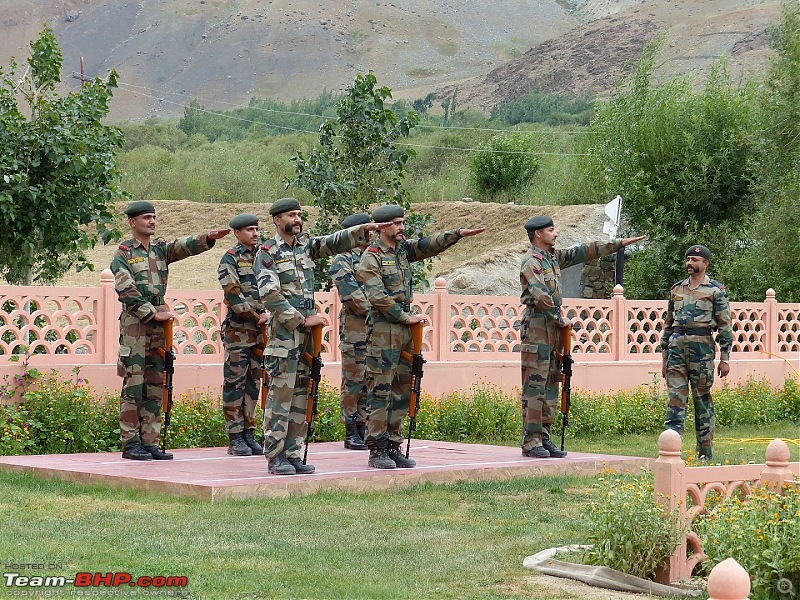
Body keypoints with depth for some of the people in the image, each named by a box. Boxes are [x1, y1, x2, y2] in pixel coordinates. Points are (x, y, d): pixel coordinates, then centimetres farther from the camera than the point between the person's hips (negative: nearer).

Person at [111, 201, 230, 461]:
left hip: (158, 323, 6)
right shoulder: (123, 255, -1)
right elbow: (126, 291, -11)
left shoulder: (161, 248, 15)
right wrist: (153, 313, -14)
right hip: (134, 323, -6)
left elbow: (184, 246, -4)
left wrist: (208, 238, -23)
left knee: (155, 386, 6)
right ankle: (130, 444, -2)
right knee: (133, 386, -5)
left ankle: (150, 442, 10)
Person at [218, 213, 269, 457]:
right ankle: (235, 438, -2)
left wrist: (267, 314, -3)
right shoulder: (230, 259, -4)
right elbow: (233, 295, -13)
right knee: (235, 383, -3)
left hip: (260, 331, 6)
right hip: (238, 330, -6)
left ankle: (248, 433, 13)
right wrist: (256, 316, -14)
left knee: (253, 382, 8)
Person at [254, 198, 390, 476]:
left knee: (300, 395, 7)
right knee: (281, 394, -8)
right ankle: (275, 456, -5)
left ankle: (292, 453, 11)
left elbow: (334, 243, 6)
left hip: (307, 331, 7)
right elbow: (271, 296, -13)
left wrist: (363, 230, -10)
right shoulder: (267, 253, -5)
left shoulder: (305, 244, 16)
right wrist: (303, 320, -14)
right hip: (284, 331, -7)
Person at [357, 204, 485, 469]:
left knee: (402, 391, 9)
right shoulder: (371, 257, -8)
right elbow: (377, 297, -15)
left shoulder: (403, 249, 15)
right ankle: (376, 450, -3)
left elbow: (429, 245, 5)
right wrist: (407, 317, -14)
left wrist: (457, 234, -9)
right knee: (380, 392, -6)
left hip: (404, 329, 8)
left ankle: (393, 447, 15)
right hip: (383, 330, -8)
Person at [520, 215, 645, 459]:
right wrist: (561, 319, -10)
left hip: (553, 329, 9)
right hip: (537, 329, -9)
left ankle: (543, 438, 11)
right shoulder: (531, 262, -12)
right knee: (535, 386, -8)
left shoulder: (553, 257, 16)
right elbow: (541, 297, -20)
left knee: (551, 385, 8)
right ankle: (531, 443, -8)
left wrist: (619, 244, 19)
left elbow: (584, 252, 20)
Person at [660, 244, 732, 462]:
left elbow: (725, 326, -1)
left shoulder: (716, 290, 2)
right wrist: (664, 356, 17)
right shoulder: (676, 289, 17)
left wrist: (724, 358, -5)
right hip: (676, 346, 4)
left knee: (703, 400, 1)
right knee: (675, 399, -2)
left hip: (701, 348, -4)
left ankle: (705, 454, 8)